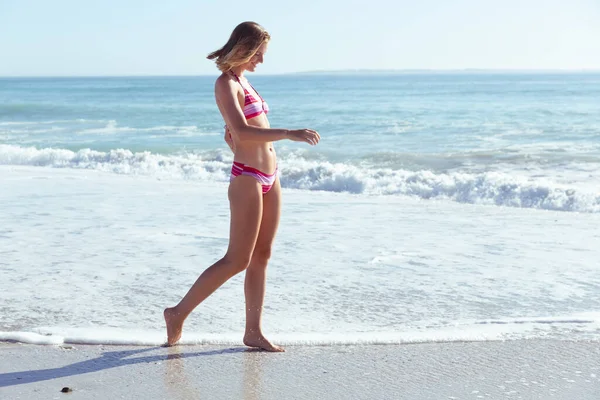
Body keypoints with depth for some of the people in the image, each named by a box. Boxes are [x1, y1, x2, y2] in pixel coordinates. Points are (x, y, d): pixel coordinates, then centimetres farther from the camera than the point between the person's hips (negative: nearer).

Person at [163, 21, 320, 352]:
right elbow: (242, 133, -25)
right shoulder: (225, 84, -11)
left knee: (262, 256, 9)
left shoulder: (242, 81, 17)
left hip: (269, 178, 9)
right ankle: (179, 313, 8)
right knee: (237, 261, -4)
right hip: (247, 181, -9)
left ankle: (253, 332, 15)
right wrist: (289, 134, -30)